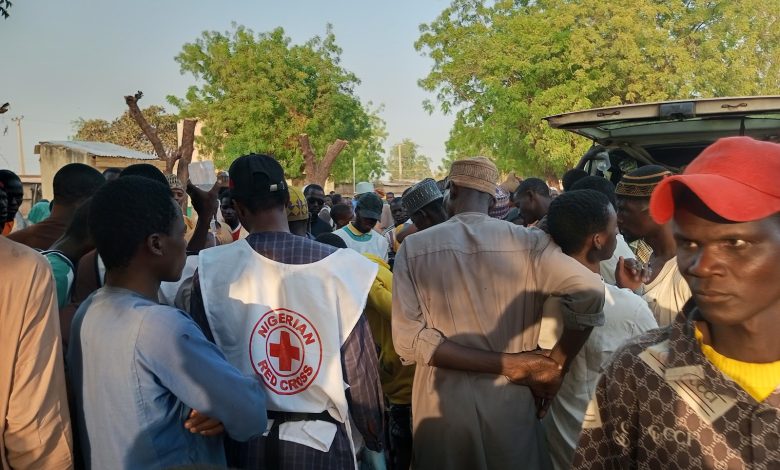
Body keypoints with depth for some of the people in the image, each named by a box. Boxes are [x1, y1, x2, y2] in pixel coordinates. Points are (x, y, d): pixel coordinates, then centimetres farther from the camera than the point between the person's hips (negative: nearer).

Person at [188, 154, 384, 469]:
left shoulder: (213, 271, -13)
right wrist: (373, 437, 6)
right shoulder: (336, 265, -16)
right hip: (320, 438, -1)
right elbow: (359, 362, -9)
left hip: (244, 438, 1)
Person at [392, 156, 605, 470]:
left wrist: (507, 363, -14)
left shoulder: (414, 247, -6)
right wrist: (554, 368, -9)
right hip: (510, 399, 0)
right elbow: (589, 291, -19)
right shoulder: (530, 242, -8)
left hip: (441, 401, 1)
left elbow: (408, 339, -13)